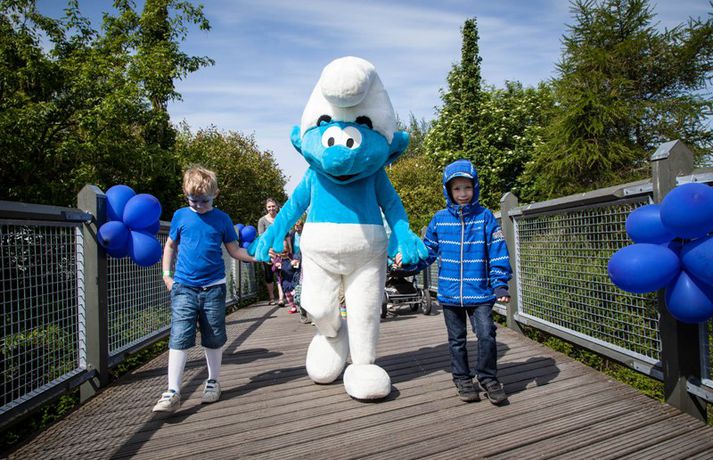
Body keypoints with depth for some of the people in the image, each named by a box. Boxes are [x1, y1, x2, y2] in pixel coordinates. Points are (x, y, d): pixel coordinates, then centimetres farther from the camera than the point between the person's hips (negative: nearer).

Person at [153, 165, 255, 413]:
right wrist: (167, 274, 8)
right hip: (184, 287, 0)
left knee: (214, 338, 9)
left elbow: (235, 250, 5)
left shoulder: (222, 219, 2)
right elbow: (170, 245, 16)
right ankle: (173, 392, -2)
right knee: (179, 338, -7)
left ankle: (213, 381, 28)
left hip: (214, 287, 0)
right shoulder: (180, 216, 4)